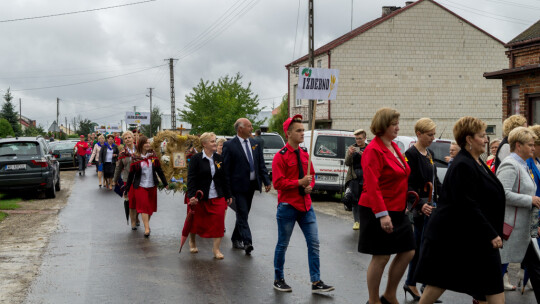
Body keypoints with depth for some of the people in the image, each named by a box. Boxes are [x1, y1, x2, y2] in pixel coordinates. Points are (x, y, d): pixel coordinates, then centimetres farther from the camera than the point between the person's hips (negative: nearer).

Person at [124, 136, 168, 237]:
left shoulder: (153, 156, 2)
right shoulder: (135, 158, -5)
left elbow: (159, 170, 9)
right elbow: (131, 174, -1)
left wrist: (165, 183, 10)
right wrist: (126, 190, 1)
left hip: (152, 186, 3)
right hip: (140, 186, -3)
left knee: (151, 207, 10)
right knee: (143, 206, -8)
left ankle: (147, 223, 30)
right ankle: (147, 228, -10)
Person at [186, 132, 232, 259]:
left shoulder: (219, 158, 6)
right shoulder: (196, 159, -7)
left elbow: (224, 178, 11)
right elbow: (191, 179, -11)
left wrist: (228, 195, 12)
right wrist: (191, 195, -20)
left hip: (217, 197, 3)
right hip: (200, 198, -3)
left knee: (218, 223, -7)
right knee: (196, 221, 13)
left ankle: (216, 249, 2)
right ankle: (192, 242, 40)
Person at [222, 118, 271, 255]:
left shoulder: (255, 143, 10)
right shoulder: (229, 145, -8)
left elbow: (261, 164, 13)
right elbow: (226, 169, -8)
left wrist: (266, 181, 3)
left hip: (251, 184, 6)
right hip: (239, 185, -6)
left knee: (243, 213, 14)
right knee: (242, 214, -9)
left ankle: (236, 239, 26)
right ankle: (247, 242, -15)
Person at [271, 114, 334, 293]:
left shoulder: (305, 155, 10)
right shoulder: (280, 156, -10)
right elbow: (278, 183, -15)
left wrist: (310, 186, -1)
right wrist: (299, 183, -20)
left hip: (305, 205, 6)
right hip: (287, 206, -6)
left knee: (314, 243, 1)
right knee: (283, 244, 6)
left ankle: (316, 282, 6)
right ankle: (278, 280, 22)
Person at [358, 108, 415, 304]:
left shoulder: (394, 147, 12)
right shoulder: (373, 150, -15)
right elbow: (372, 185, -21)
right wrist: (382, 214, -27)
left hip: (397, 210, 9)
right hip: (379, 212, -9)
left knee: (408, 252, 10)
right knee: (381, 257, -2)